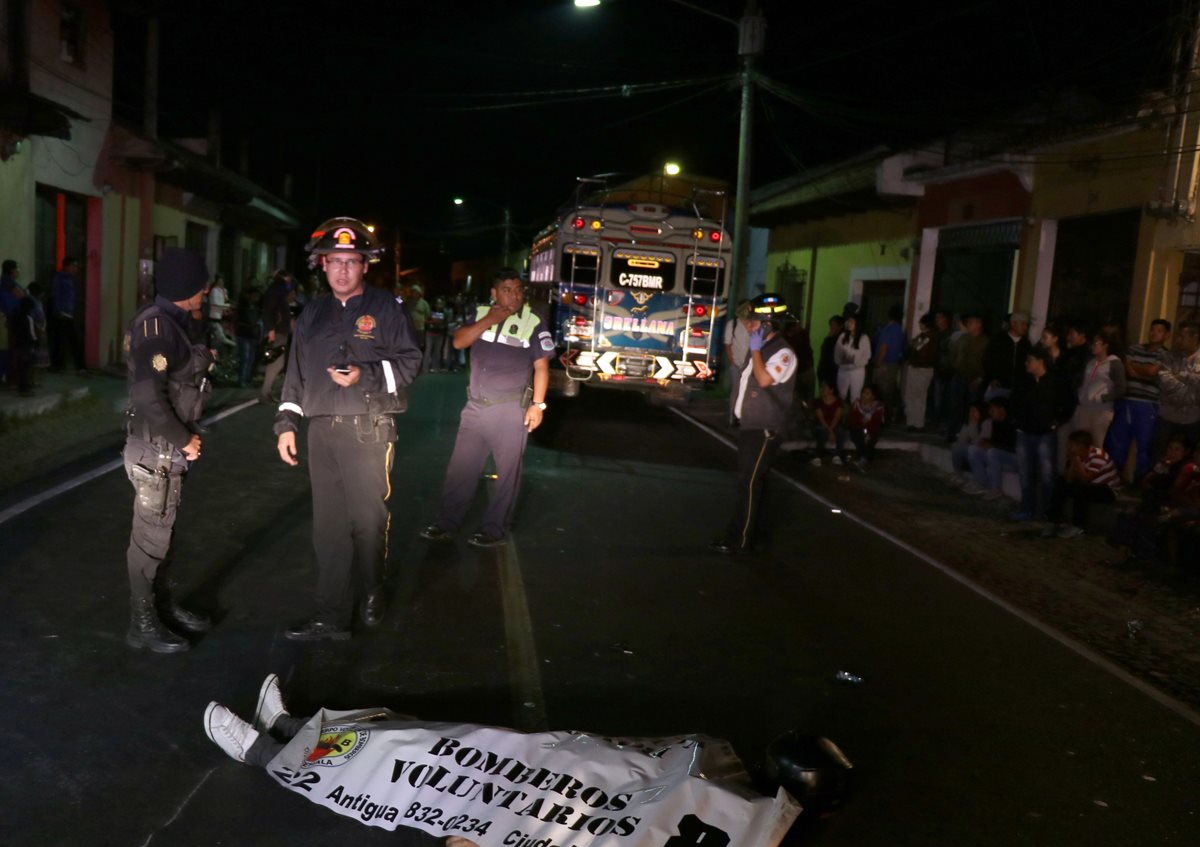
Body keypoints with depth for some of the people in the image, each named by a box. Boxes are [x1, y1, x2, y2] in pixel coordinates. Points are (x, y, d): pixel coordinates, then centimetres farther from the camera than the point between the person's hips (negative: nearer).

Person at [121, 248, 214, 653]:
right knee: (150, 538, 3)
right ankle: (142, 625, 16)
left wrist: (200, 361, 6)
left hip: (168, 447, 10)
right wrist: (184, 440, -19)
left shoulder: (169, 322, 8)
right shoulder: (155, 326, -22)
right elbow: (148, 398, -27)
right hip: (156, 450, -10)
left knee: (161, 533, 20)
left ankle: (164, 606, 35)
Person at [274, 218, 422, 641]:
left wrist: (366, 375, -16)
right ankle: (331, 615, 12)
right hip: (322, 431, 4)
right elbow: (296, 372, 17)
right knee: (329, 525, 5)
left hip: (368, 429, -4)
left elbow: (410, 361, -2)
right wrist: (286, 423, 11)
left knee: (368, 519, 3)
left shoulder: (384, 307, 1)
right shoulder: (313, 314, 15)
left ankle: (372, 591, 28)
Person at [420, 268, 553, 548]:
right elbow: (459, 342, -4)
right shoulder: (481, 314, 7)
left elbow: (541, 366, -3)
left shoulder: (533, 322, -4)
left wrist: (538, 404, -9)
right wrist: (489, 320, -13)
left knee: (507, 472, 4)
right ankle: (446, 523, 19)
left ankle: (495, 530, 15)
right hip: (475, 406, 4)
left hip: (511, 409, -4)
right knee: (460, 468, 9)